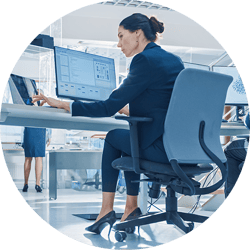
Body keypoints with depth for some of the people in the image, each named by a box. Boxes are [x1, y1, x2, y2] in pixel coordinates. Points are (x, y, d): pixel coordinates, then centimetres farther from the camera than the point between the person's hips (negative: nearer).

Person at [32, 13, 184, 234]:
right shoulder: (174, 59, 16)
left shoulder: (145, 59, -10)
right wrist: (127, 109, 33)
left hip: (163, 148, -8)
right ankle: (131, 207, 29)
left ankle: (107, 209, 19)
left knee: (114, 137, 16)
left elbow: (110, 107, -11)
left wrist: (62, 104, -7)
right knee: (130, 139, 30)